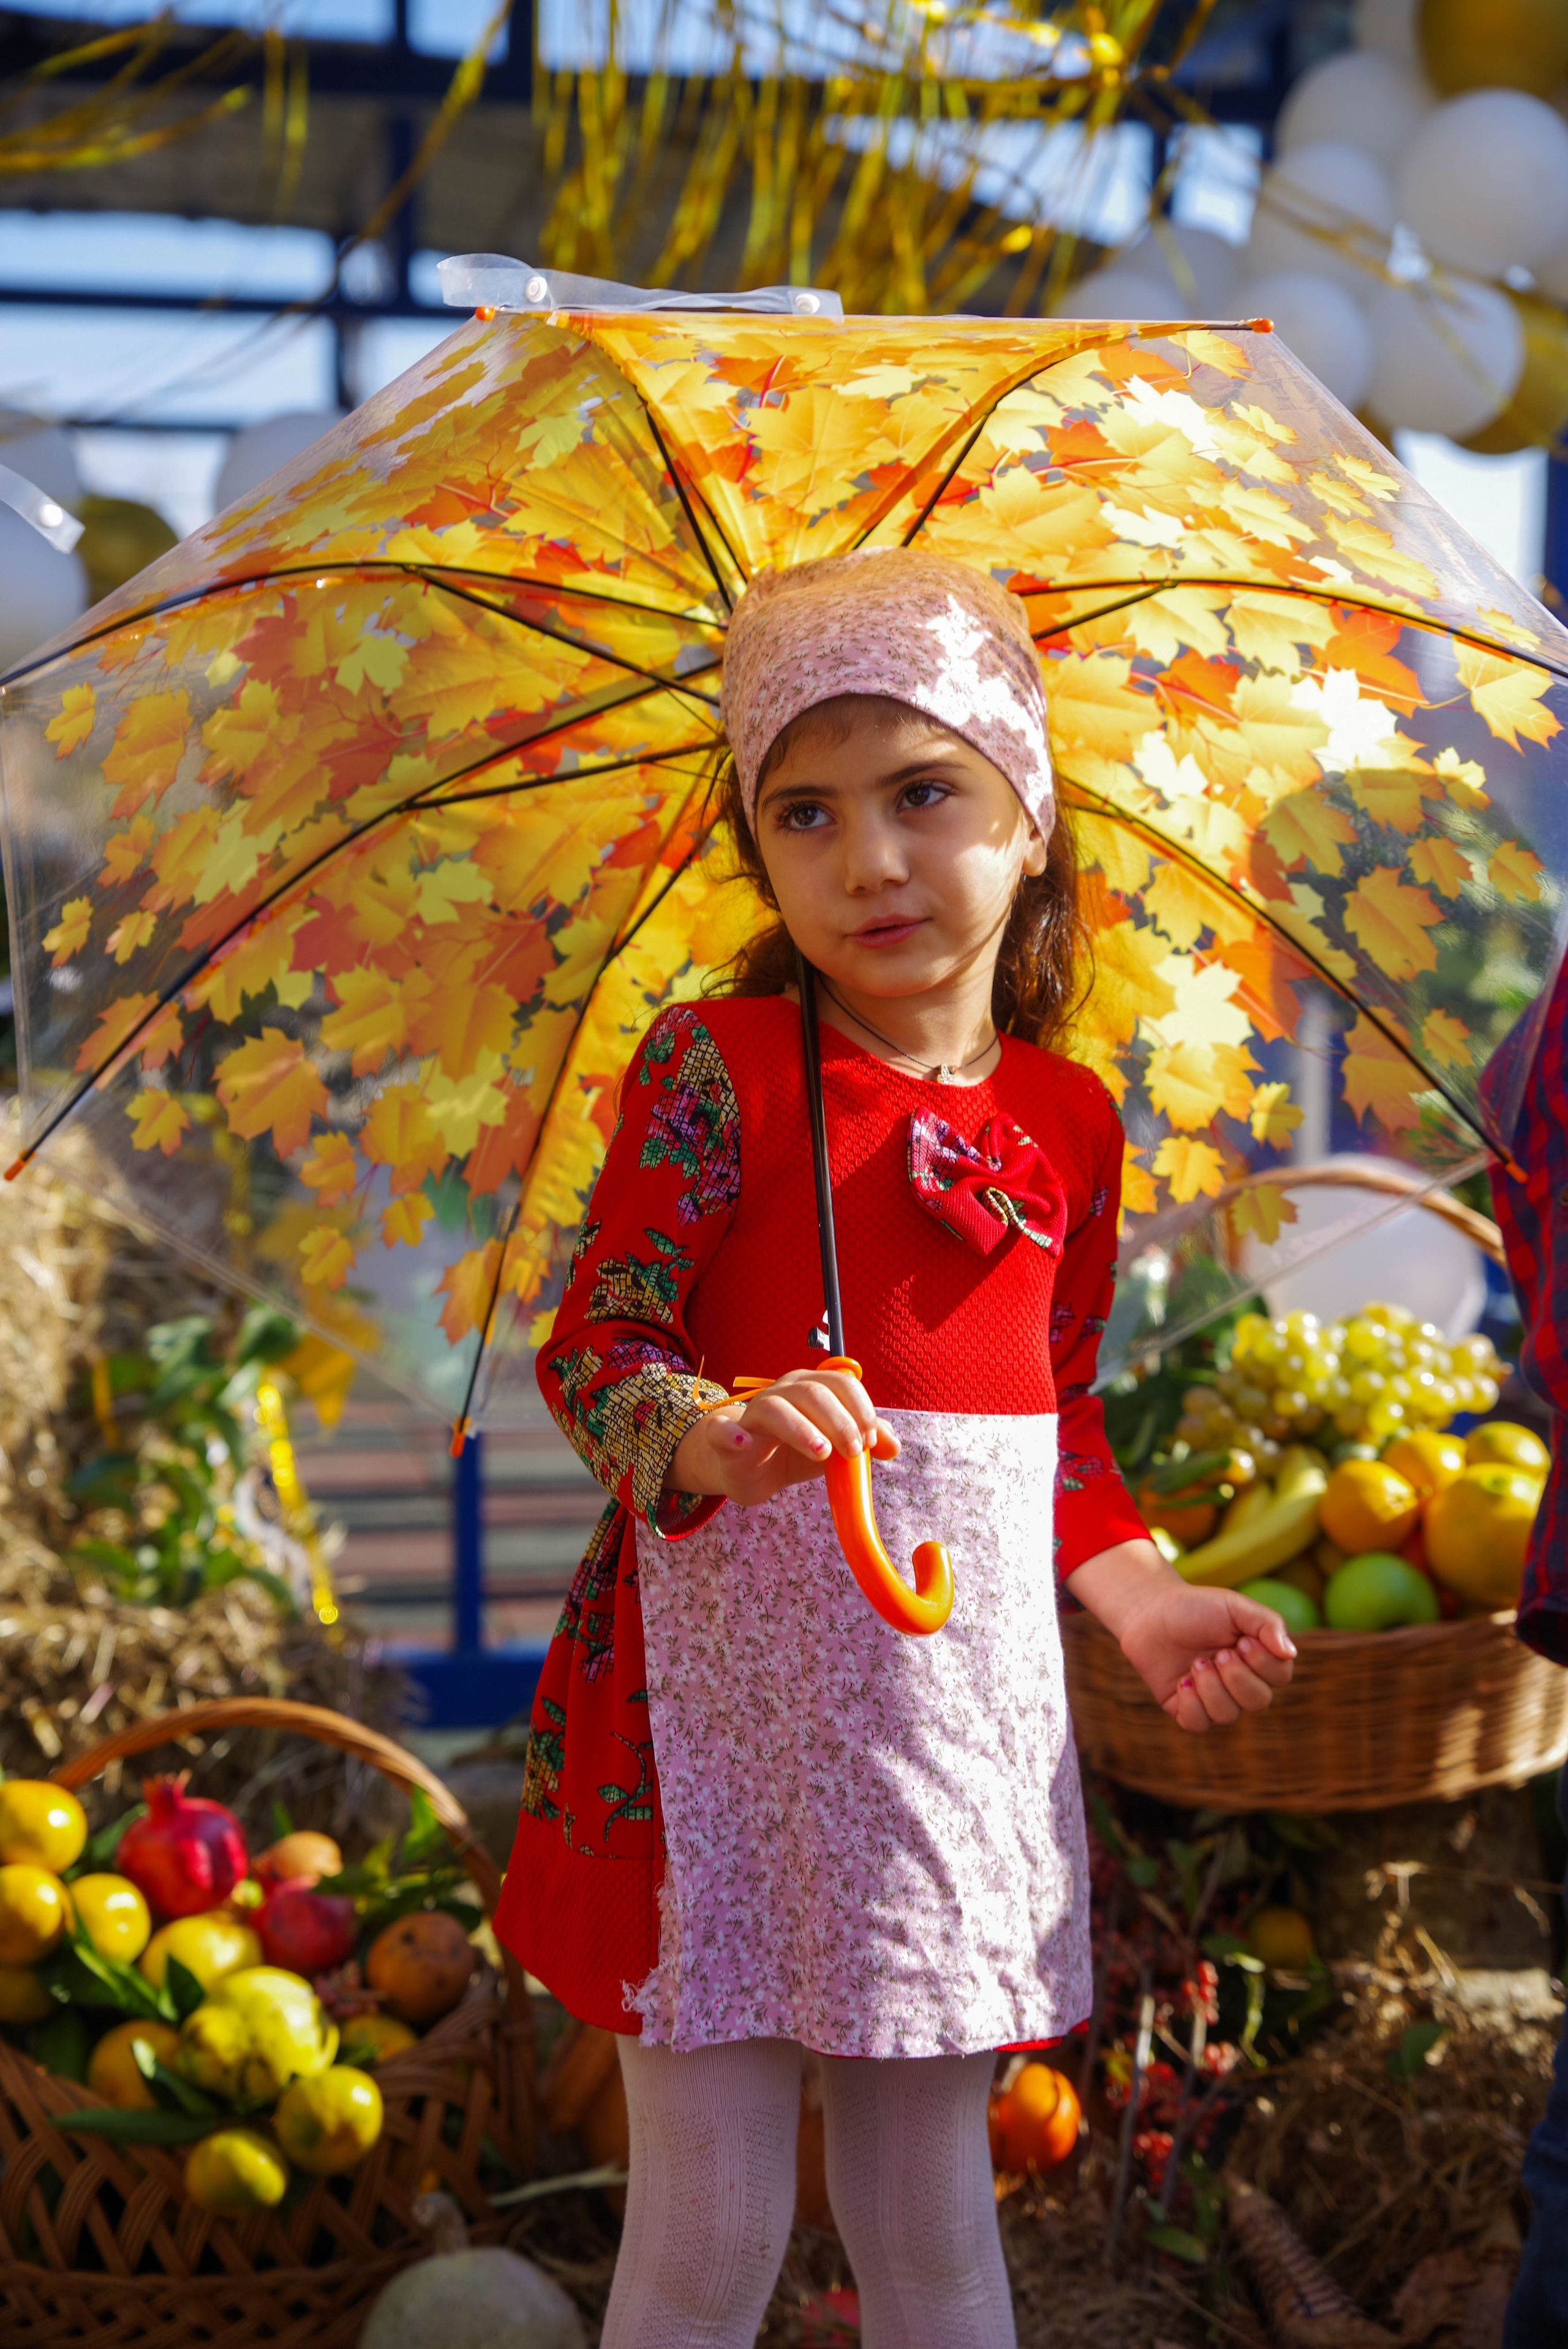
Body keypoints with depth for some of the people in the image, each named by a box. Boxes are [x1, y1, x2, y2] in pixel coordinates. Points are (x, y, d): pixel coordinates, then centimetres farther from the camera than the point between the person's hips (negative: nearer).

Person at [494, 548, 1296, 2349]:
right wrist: (715, 1438, -28)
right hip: (732, 1685, -4)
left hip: (965, 1700, 4)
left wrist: (1138, 1594, 4)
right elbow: (591, 1348, -9)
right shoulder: (716, 1066, -9)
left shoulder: (1067, 1117, 5)